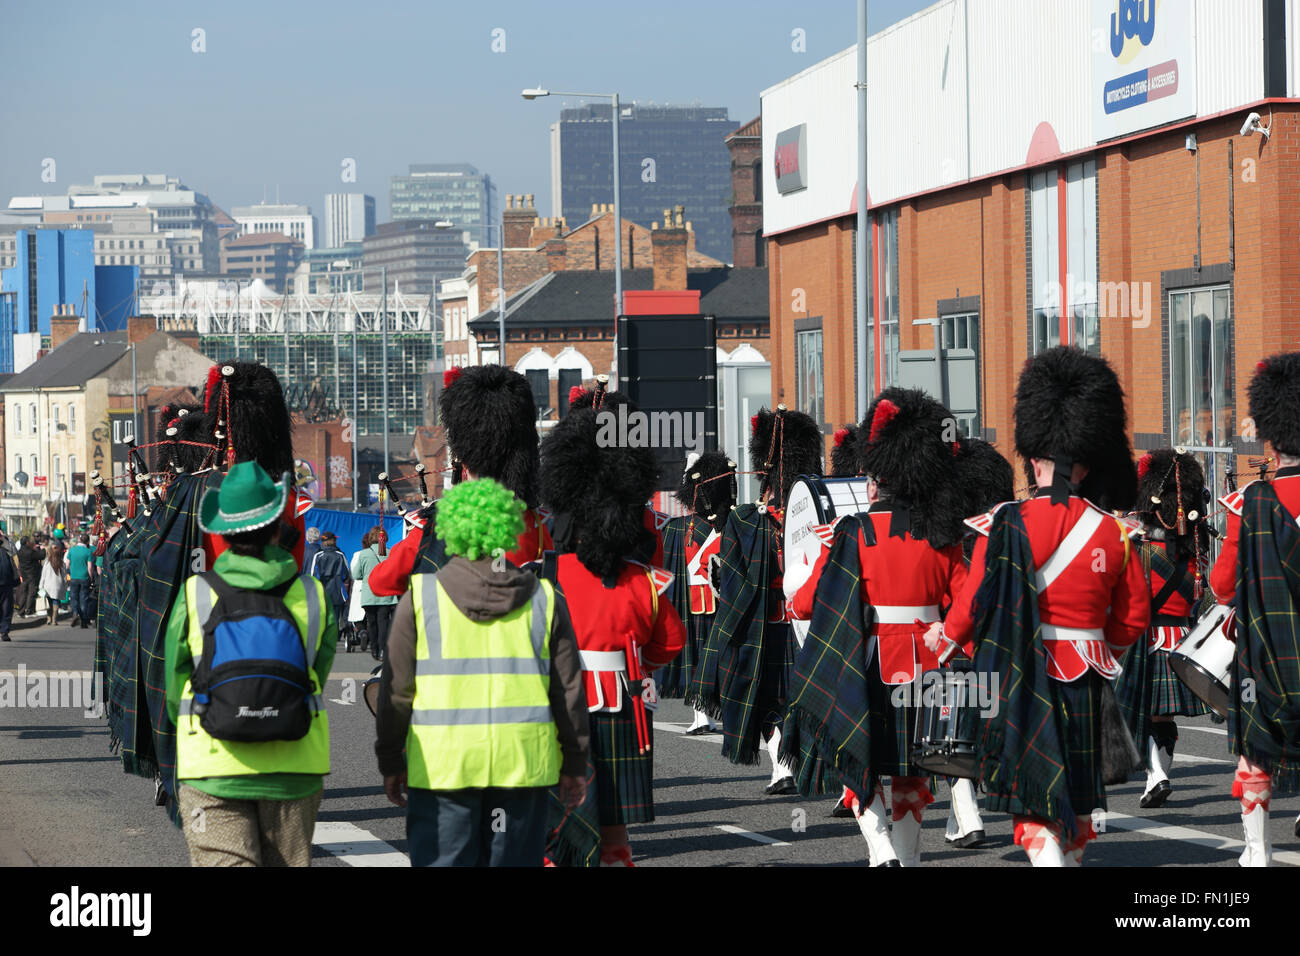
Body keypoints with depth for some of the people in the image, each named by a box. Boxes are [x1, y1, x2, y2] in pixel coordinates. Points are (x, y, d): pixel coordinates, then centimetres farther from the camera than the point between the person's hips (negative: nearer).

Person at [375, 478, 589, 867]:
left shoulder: (421, 597, 0)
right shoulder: (543, 598, 5)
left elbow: (396, 689, 1)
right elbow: (569, 690, 6)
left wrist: (390, 762, 9)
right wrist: (574, 763, 14)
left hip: (443, 766, -2)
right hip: (524, 763, 2)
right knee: (515, 861, 7)